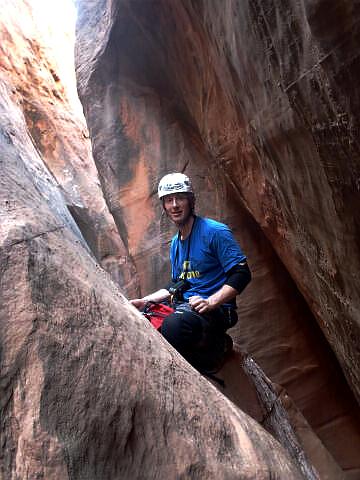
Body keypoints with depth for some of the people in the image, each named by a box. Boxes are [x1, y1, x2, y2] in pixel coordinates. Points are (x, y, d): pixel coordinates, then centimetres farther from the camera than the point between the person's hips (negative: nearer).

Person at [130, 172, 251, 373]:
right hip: (184, 306, 8)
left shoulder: (215, 232, -10)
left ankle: (215, 347, -6)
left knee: (173, 326, -37)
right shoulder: (175, 243, 17)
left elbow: (242, 274, -15)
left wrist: (211, 302, -26)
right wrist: (145, 301, 9)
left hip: (216, 310, -8)